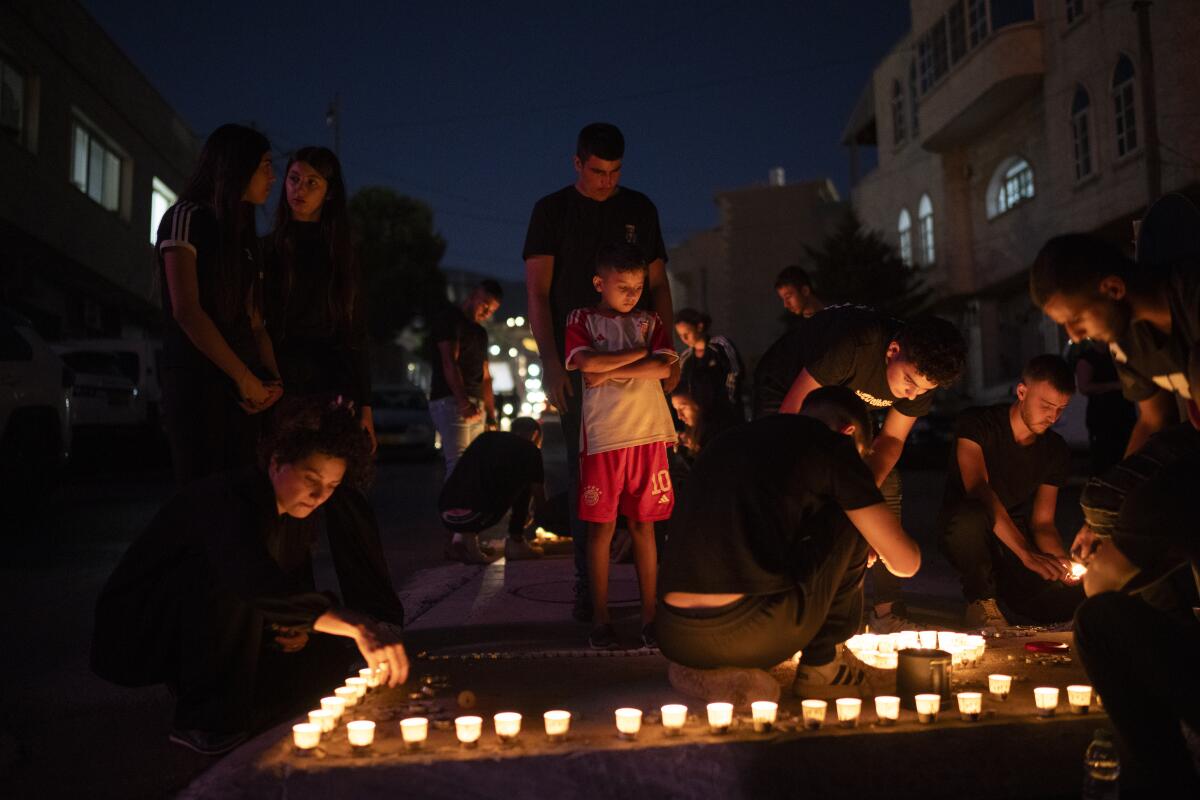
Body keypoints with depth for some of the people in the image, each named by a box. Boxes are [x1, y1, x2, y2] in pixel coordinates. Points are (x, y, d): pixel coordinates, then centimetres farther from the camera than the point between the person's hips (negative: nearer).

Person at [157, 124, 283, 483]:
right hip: (198, 381, -7)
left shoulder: (244, 235, 19)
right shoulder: (187, 217, -3)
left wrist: (272, 378, -3)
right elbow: (186, 310, -13)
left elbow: (253, 320, 14)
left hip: (243, 385, 7)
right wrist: (245, 377, -13)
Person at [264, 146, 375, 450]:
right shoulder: (267, 249, 6)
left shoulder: (341, 254, 11)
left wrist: (365, 407, 3)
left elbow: (356, 336, 9)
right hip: (282, 383, -1)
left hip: (335, 387, 1)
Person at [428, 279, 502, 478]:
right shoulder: (450, 318, 0)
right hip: (450, 401, -8)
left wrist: (491, 417, 17)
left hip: (477, 407, 8)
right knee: (459, 465, -20)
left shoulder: (480, 333, 24)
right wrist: (463, 401, -27)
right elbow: (449, 362, -14)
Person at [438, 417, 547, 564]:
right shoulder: (529, 448, 13)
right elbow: (538, 495, 24)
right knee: (524, 477, 15)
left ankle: (467, 538, 15)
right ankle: (516, 544, 17)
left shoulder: (485, 437, 29)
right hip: (474, 515, -6)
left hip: (445, 516, 6)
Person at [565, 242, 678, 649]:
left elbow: (663, 368, -3)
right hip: (602, 437, -2)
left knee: (643, 526, 6)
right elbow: (587, 362, -11)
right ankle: (601, 620, 10)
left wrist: (608, 372, -8)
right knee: (601, 527, 1)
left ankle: (649, 616, 13)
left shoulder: (650, 321, 14)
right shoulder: (581, 320, 8)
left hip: (648, 435, 2)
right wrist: (642, 351, -3)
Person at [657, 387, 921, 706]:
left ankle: (704, 672, 14)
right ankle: (821, 664, 19)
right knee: (851, 518, 15)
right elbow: (905, 562, 9)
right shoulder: (830, 444, 5)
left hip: (674, 640, 6)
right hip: (751, 633, -5)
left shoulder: (725, 440, 23)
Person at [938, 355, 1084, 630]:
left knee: (1073, 598, -21)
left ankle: (1000, 590, 9)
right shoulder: (977, 424, -12)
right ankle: (980, 602, -14)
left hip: (1016, 542, 4)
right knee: (971, 516, -40)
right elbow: (977, 489, -28)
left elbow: (1042, 522, 3)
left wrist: (1063, 561, -20)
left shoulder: (1056, 450, 4)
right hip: (968, 535, -4)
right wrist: (1026, 552, -37)